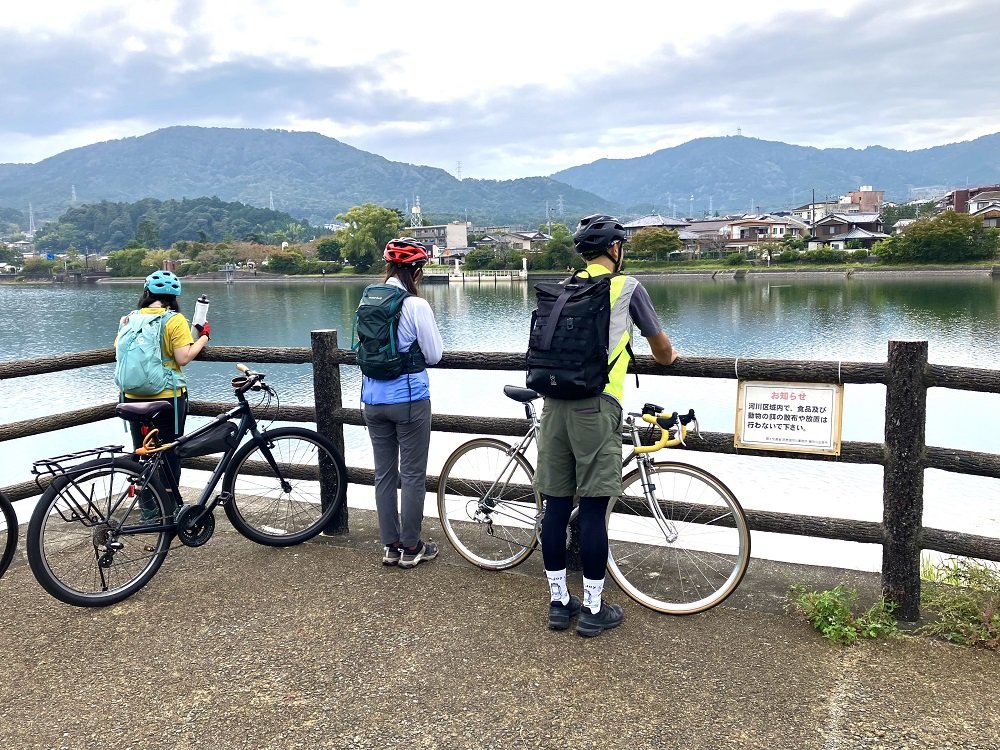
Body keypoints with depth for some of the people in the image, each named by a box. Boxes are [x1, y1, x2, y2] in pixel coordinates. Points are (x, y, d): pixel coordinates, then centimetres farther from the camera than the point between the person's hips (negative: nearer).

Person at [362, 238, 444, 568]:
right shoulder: (416, 306, -15)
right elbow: (434, 355, -9)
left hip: (373, 399, 6)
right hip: (409, 398, -5)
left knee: (384, 473, 14)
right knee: (413, 475, 7)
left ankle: (390, 546, 22)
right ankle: (411, 547, 15)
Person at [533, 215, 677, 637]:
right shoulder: (627, 287, 5)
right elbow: (660, 345, 17)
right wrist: (668, 358, 40)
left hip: (555, 402, 5)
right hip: (596, 404, -5)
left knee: (556, 505, 8)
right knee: (593, 508, 0)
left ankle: (559, 603, 19)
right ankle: (594, 610, 10)